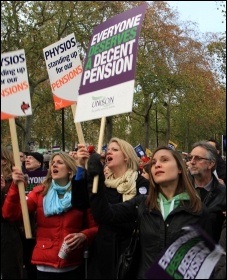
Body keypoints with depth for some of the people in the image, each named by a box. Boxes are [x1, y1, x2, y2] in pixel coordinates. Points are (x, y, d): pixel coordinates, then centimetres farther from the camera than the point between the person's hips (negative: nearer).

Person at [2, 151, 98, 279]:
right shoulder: (39, 192, 1)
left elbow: (95, 227, 4)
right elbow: (10, 214, -9)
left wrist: (83, 236, -16)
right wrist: (15, 185, -20)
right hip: (45, 265, 0)